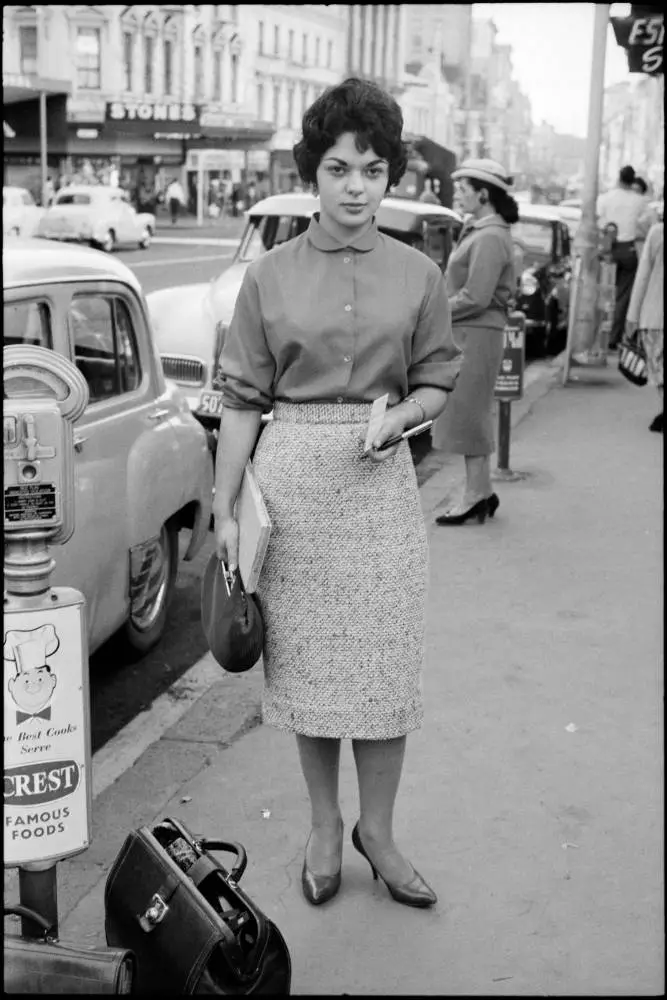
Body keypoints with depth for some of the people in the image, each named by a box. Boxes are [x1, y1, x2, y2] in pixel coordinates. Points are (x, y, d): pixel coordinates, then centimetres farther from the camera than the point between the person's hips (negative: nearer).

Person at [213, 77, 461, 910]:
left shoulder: (418, 275, 3)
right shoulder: (269, 277, 0)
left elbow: (437, 381, 10)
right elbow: (241, 398, 1)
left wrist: (399, 417, -12)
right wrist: (224, 508, -2)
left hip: (379, 477, 1)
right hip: (291, 478, 0)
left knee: (384, 660, 4)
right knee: (305, 656, 8)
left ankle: (376, 829, 22)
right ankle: (323, 827, 26)